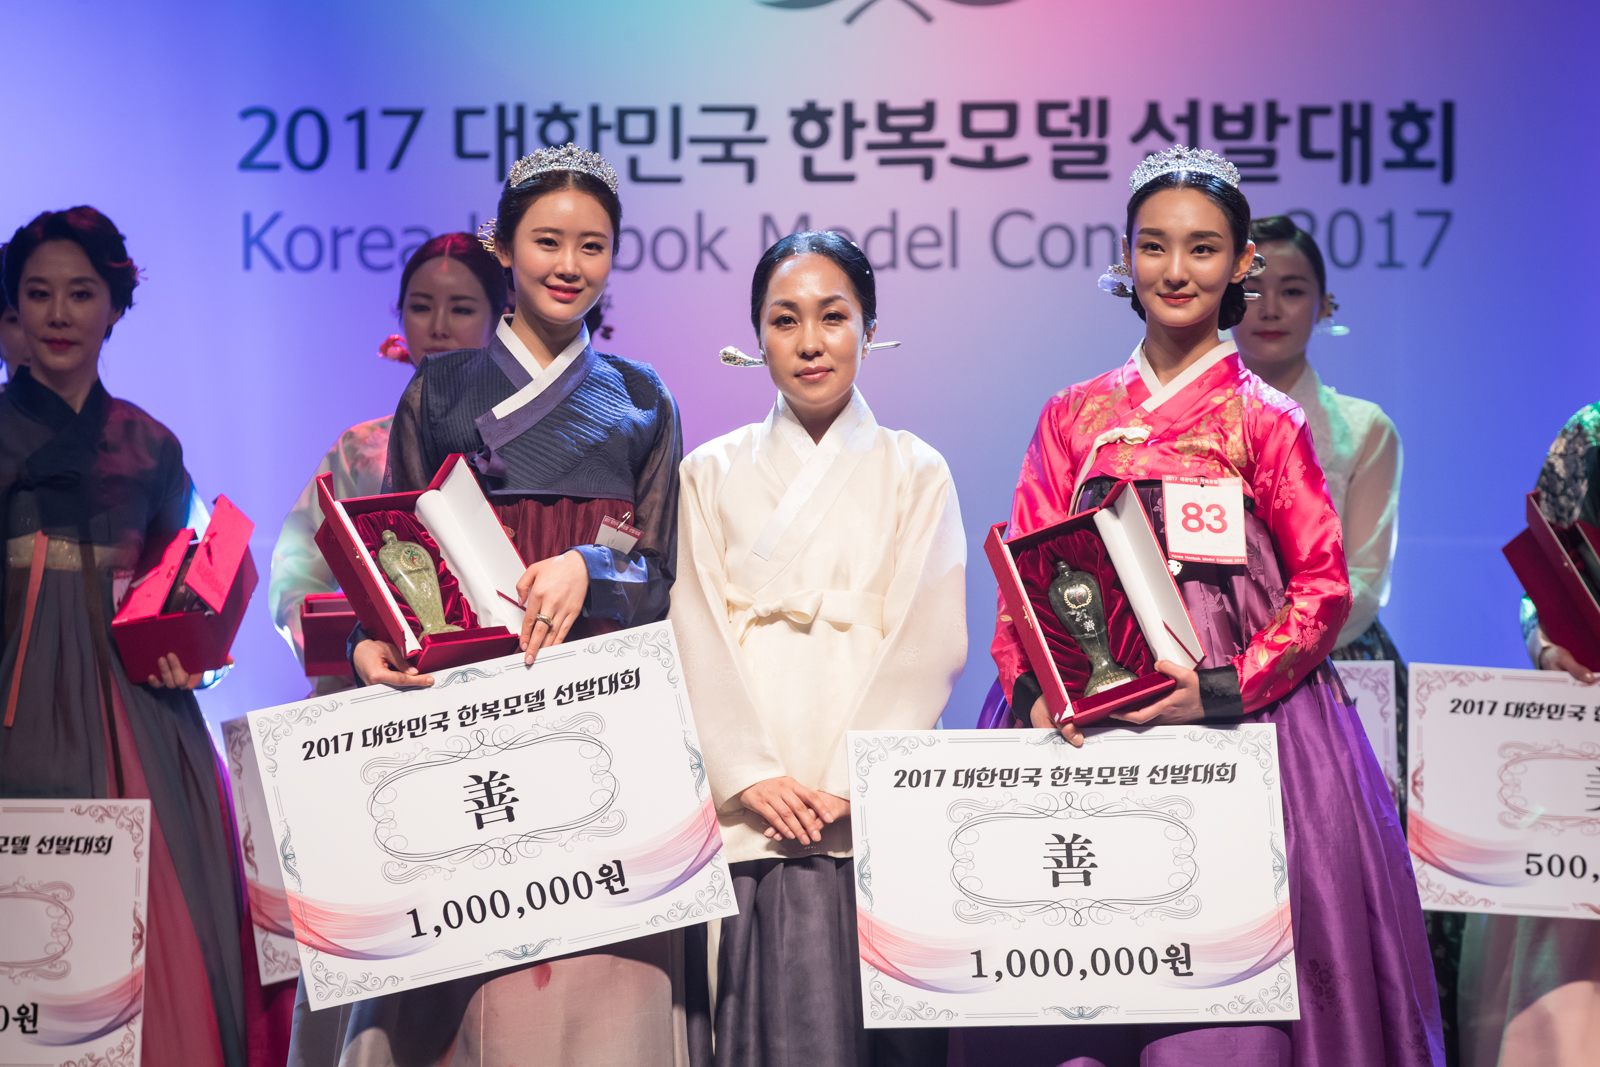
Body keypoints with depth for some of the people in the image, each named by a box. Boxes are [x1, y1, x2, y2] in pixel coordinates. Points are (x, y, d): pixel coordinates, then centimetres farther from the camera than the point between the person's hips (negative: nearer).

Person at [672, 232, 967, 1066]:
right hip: (748, 806, 1)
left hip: (872, 806, -1)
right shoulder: (711, 474, 13)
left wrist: (846, 783, -11)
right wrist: (751, 777, -10)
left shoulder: (915, 474, 10)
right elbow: (698, 642, 4)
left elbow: (928, 645, 0)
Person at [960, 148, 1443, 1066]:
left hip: (1236, 724, -2)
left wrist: (1223, 691, -13)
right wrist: (1032, 691, -8)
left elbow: (1324, 587, -1)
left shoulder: (1266, 420, 3)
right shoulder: (1072, 418, 11)